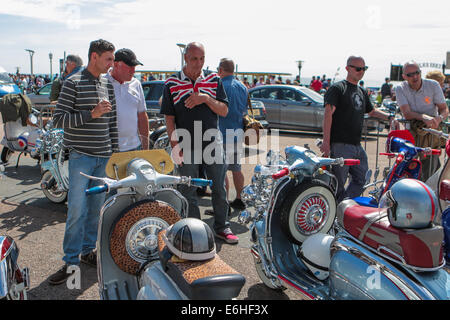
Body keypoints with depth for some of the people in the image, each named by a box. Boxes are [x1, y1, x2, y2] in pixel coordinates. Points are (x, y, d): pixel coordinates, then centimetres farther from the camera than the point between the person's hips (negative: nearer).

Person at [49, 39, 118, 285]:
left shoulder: (108, 84, 12)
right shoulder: (73, 82, -5)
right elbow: (59, 119, -10)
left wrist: (115, 151, 12)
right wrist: (92, 113, -19)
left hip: (103, 156, 5)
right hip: (81, 155, -5)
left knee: (96, 206, 11)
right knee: (77, 209, -4)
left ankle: (88, 250, 25)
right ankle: (71, 261, 7)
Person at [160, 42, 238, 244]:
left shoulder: (214, 80, 5)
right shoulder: (171, 84, 0)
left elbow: (224, 111, 1)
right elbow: (169, 117, -2)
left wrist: (206, 98, -15)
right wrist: (174, 146, -8)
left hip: (213, 143, 2)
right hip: (186, 147, -2)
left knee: (219, 189, 10)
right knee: (188, 192, 7)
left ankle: (221, 227, 26)